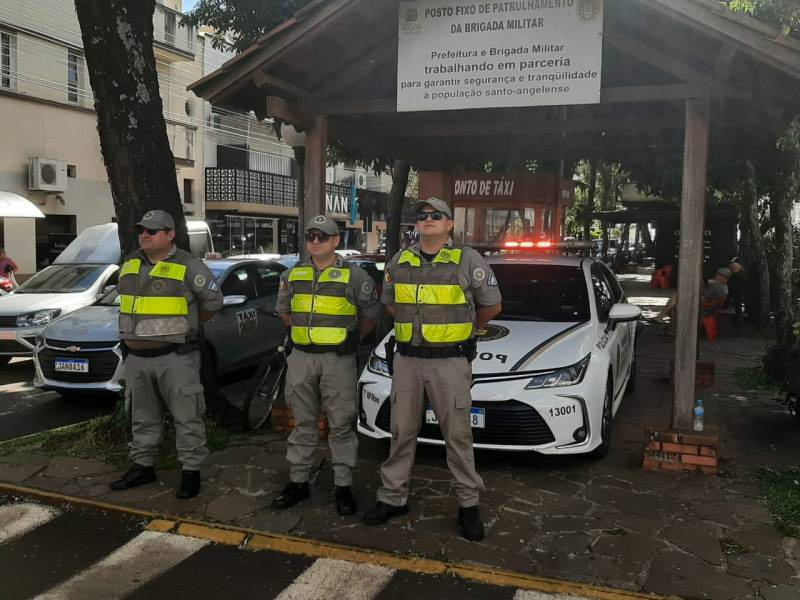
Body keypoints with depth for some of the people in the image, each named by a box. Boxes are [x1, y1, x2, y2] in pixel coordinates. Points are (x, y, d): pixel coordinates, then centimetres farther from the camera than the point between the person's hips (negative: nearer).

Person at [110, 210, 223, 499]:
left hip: (176, 357, -6)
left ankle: (191, 470, 9)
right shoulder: (130, 265, 11)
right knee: (143, 417, 16)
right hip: (136, 357, 6)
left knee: (187, 416, 0)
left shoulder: (188, 266, -9)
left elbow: (213, 301, -2)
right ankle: (142, 466, 29)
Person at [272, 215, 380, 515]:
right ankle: (298, 481, 21)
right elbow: (284, 311, 22)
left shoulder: (354, 276, -3)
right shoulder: (292, 275, 9)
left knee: (341, 424, 2)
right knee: (303, 423, 11)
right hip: (301, 358, 4)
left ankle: (343, 485, 12)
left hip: (338, 360, -3)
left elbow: (370, 315, 6)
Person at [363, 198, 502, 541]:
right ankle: (393, 497, 23)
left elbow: (491, 305, 6)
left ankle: (469, 503, 18)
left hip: (450, 361, -3)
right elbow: (389, 303, 23)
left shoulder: (468, 261, -4)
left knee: (457, 435, 4)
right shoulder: (398, 262, 8)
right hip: (407, 360, 4)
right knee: (402, 433, 11)